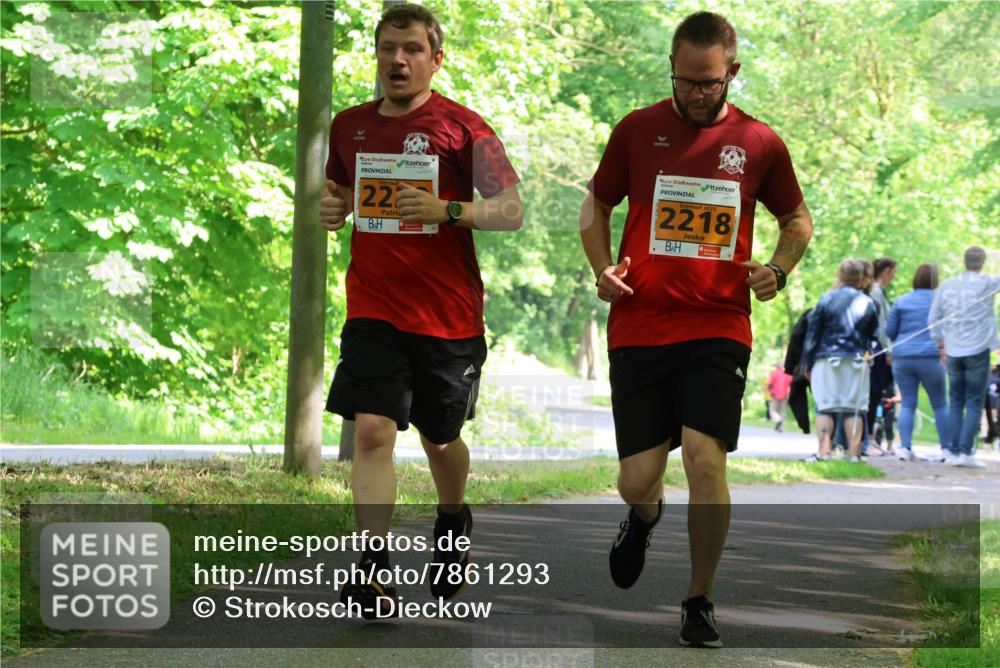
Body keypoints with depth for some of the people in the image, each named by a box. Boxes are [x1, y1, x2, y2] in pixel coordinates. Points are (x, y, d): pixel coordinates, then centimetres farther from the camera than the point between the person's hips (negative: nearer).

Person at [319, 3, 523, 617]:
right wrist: (331, 209, 0)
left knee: (440, 436, 14)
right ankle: (375, 567, -15)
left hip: (448, 312, -2)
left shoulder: (462, 127, -6)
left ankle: (454, 522, 44)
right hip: (373, 308, 2)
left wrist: (447, 210, -23)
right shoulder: (350, 126, 8)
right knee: (372, 430, -14)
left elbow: (512, 210, -8)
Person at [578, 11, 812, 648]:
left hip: (719, 328, -1)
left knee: (706, 459, -16)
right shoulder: (638, 130, 3)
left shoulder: (760, 143, 3)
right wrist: (602, 266, -2)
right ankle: (644, 517, 41)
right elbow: (597, 204, 16)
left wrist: (778, 268, -1)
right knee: (637, 480, 1)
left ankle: (701, 601, 3)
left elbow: (797, 217, 18)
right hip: (638, 327, 1)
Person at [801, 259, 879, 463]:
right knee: (854, 409, 2)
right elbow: (872, 333, 13)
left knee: (824, 407, 0)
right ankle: (854, 453, -2)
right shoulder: (867, 303, 5)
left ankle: (823, 451, -10)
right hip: (857, 361, 1)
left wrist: (808, 364, 6)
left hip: (827, 361, -1)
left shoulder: (826, 299, 0)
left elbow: (812, 334, 1)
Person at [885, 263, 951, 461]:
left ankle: (905, 447, -5)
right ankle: (947, 448, 6)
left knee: (908, 404, 7)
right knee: (940, 404, 7)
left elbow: (889, 331, 8)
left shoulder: (901, 302, 6)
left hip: (902, 357, 2)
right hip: (931, 357, -2)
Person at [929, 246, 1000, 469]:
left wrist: (941, 345, 20)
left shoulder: (946, 285, 6)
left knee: (955, 403, 9)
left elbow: (933, 319, 10)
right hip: (977, 350, -4)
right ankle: (965, 452, -10)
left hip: (953, 352, 4)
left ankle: (955, 452, 4)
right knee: (974, 404, -1)